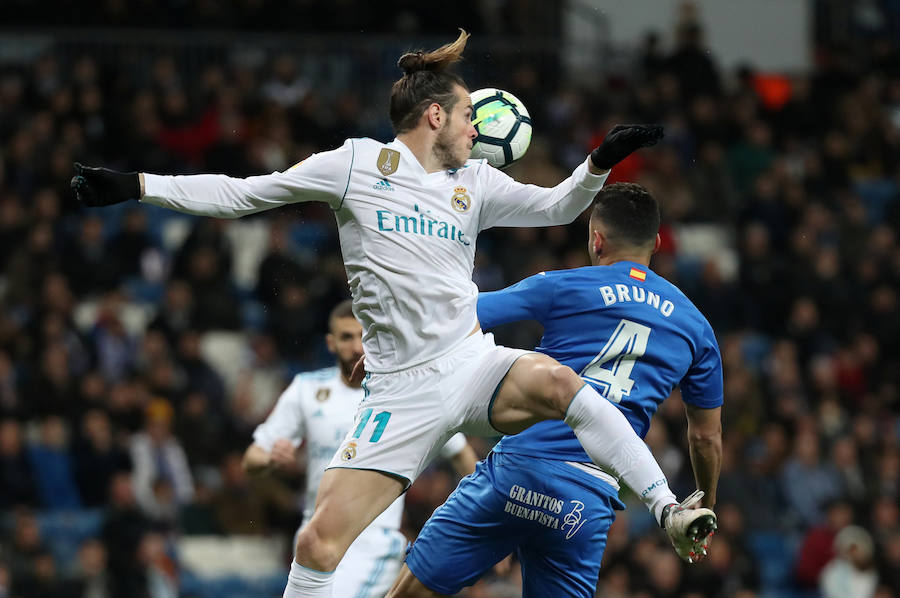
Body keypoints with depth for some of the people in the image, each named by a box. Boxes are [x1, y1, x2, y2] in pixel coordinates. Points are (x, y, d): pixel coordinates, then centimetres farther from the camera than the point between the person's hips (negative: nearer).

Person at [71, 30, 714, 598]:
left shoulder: (476, 183, 15)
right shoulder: (359, 162, 5)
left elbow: (556, 207, 25)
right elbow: (240, 194, 8)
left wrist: (600, 163, 6)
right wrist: (134, 186, 4)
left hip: (475, 364, 2)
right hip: (402, 389, -2)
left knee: (557, 383, -32)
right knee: (320, 540, -11)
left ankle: (668, 511, -28)